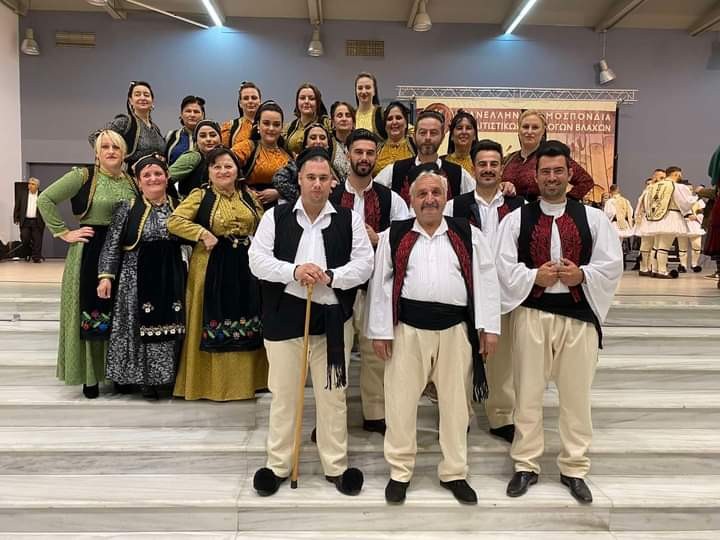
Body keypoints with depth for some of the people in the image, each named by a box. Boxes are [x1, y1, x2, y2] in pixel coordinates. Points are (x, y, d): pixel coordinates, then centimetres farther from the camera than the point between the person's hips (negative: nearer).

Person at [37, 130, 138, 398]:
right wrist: (64, 233, -8)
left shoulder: (132, 181, 11)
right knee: (91, 312, 1)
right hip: (91, 253, -4)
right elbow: (45, 199, -7)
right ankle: (90, 377, 14)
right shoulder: (84, 176, -4)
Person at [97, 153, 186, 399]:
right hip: (137, 278, -2)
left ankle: (166, 379, 16)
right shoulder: (127, 208, 1)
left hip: (171, 279, 2)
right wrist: (106, 276, -8)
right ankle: (143, 379, 16)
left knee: (170, 327, 3)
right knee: (139, 326, 1)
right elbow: (112, 245, 0)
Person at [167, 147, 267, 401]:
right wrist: (203, 233, -19)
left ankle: (245, 378, 25)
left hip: (246, 269, 4)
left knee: (246, 322, 11)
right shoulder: (200, 195, -2)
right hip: (212, 269, -4)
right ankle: (212, 381, 16)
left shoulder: (249, 195, 10)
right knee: (214, 323, 3)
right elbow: (173, 221, -12)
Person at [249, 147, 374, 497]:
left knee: (333, 394, 10)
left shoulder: (349, 219, 4)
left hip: (333, 317, 1)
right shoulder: (276, 216, 2)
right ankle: (277, 465, 26)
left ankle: (336, 466, 25)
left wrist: (330, 277, -18)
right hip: (285, 315, 0)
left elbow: (364, 264, -2)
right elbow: (257, 259, -5)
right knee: (283, 394, 10)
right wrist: (294, 271, -20)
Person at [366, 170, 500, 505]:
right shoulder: (394, 236, 5)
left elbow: (485, 280, 4)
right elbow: (380, 284, 2)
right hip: (407, 329, -1)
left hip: (455, 330, 1)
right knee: (401, 401, 5)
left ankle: (454, 473, 27)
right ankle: (400, 472, 22)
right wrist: (380, 331, -2)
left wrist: (489, 327, -2)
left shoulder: (468, 235, 7)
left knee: (456, 402, 10)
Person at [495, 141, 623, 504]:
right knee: (528, 393, 7)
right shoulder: (516, 219, 3)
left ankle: (574, 468, 24)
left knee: (576, 395, 9)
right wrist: (534, 276, -14)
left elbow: (612, 264, 3)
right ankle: (526, 465, 21)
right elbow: (503, 267, -2)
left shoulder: (593, 218, 6)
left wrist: (581, 275, -12)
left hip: (579, 314, 1)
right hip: (531, 313, -1)